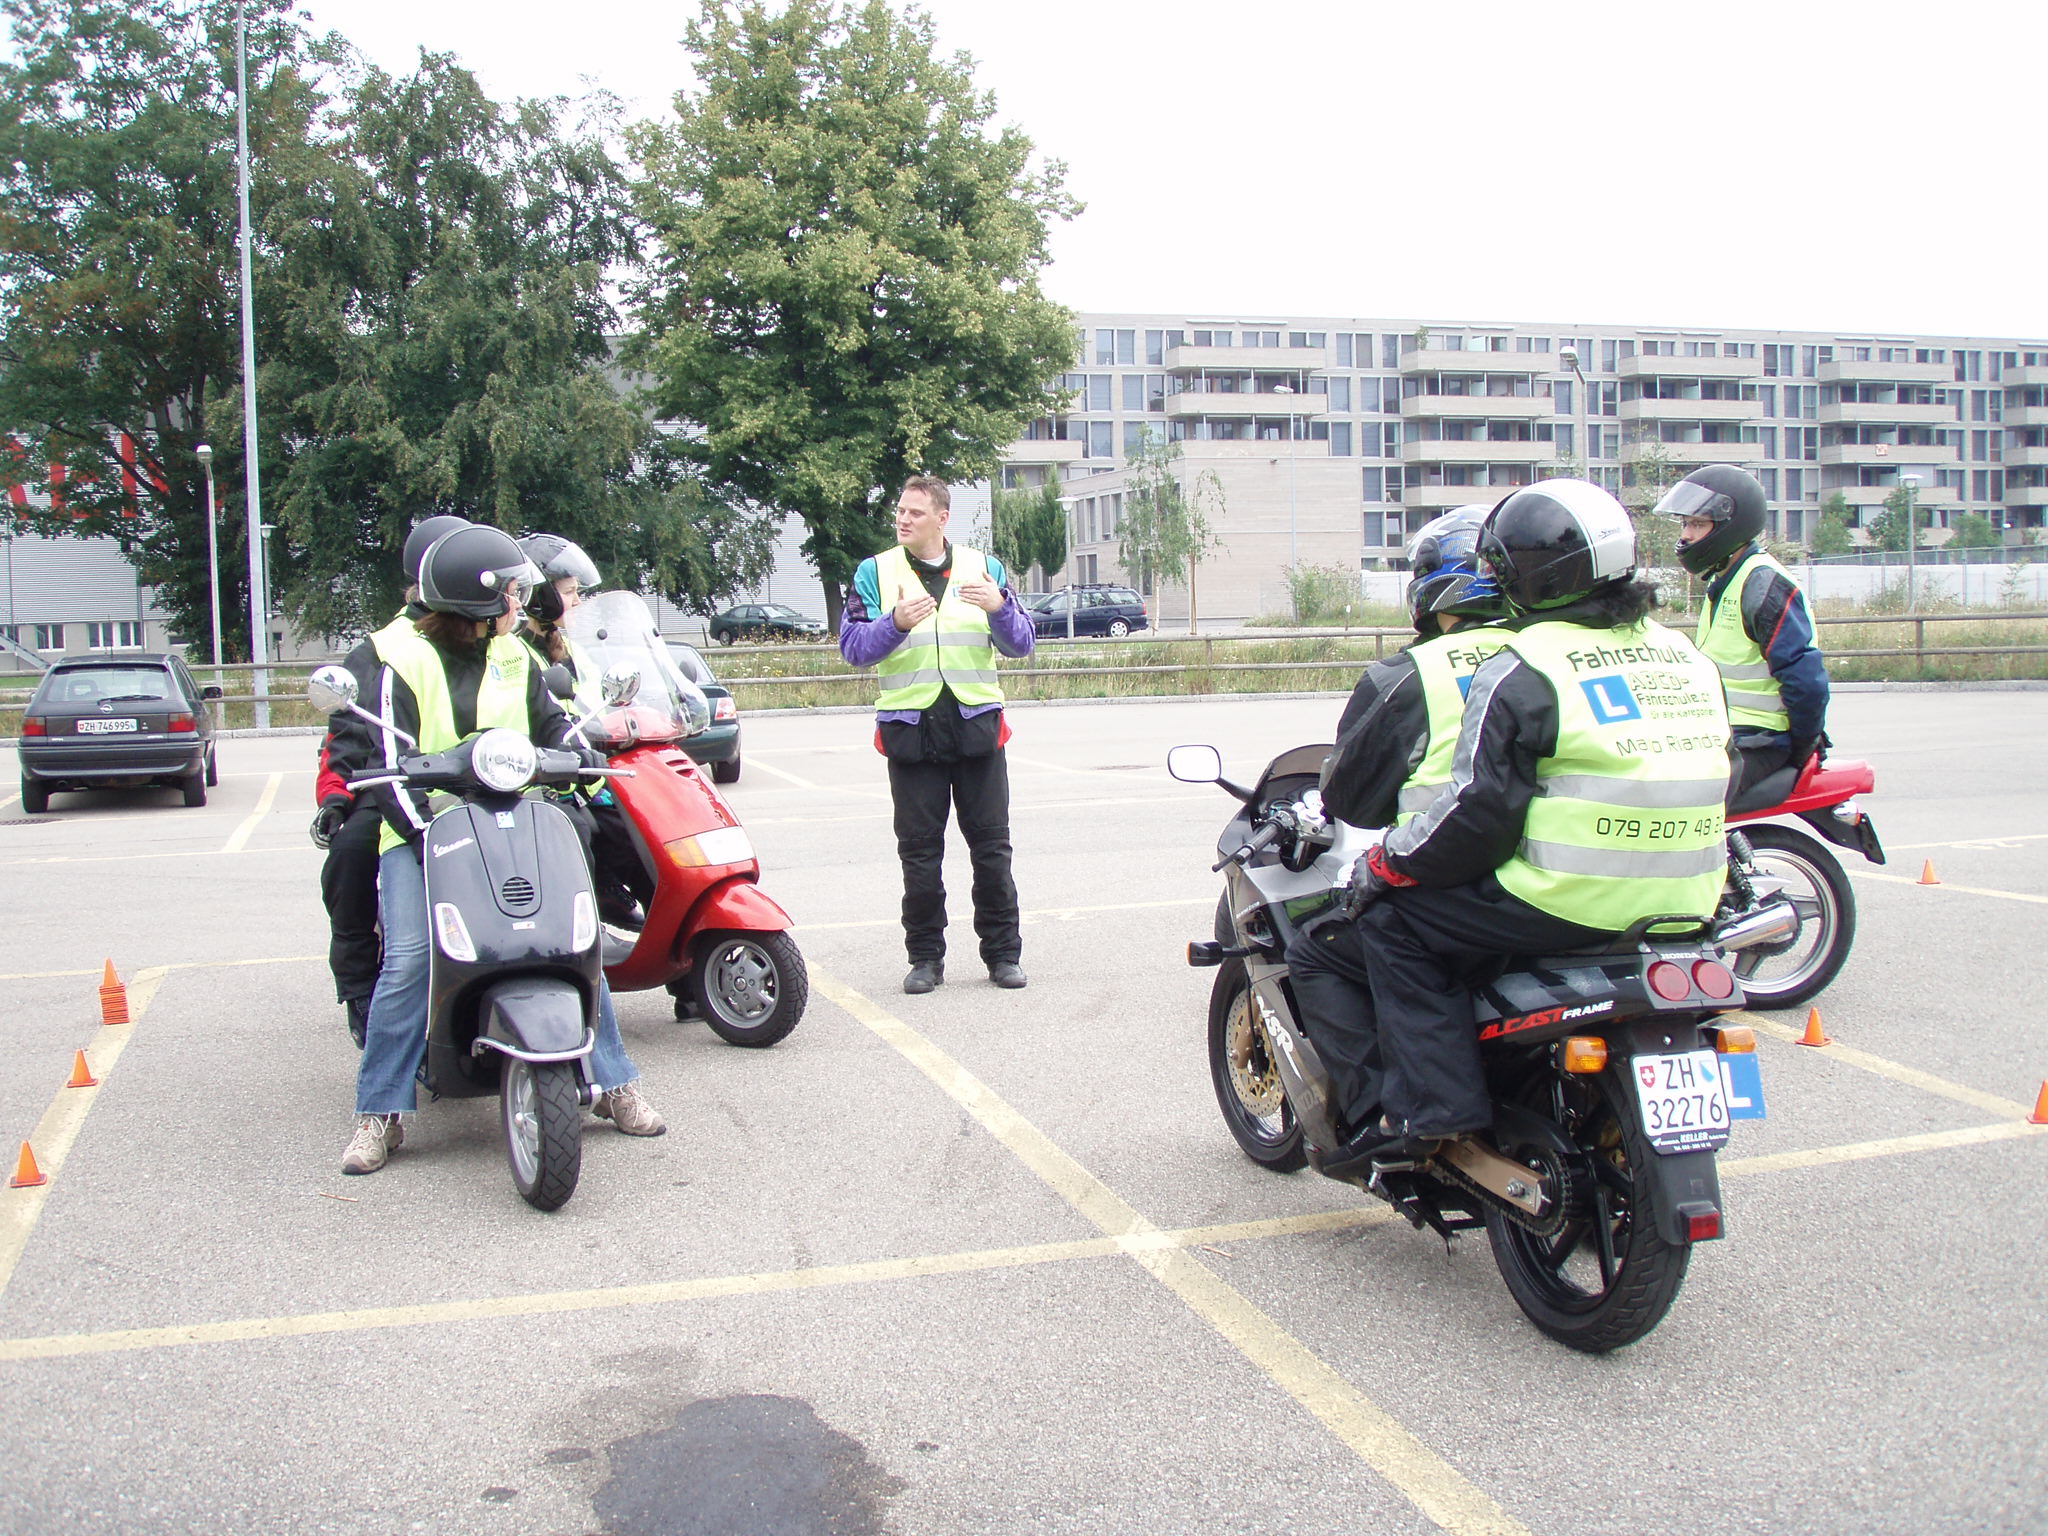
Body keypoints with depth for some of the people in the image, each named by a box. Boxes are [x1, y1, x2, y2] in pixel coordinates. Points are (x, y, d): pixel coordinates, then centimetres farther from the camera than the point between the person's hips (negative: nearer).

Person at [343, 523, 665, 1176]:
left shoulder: (514, 658, 14)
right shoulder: (404, 664, -2)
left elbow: (551, 720, 18)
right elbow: (391, 767, -8)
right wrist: (427, 834, -21)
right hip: (422, 834, -4)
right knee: (408, 963, -20)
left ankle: (613, 1081, 5)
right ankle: (379, 1113, -6)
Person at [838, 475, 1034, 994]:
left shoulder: (985, 567, 10)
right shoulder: (875, 572, 8)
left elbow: (1021, 644, 7)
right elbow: (852, 647, 0)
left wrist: (1001, 608, -13)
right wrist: (895, 624, -18)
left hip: (976, 723, 0)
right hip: (910, 726, 0)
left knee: (991, 846, 3)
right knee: (919, 851, 4)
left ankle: (1002, 952, 13)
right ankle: (925, 957, 13)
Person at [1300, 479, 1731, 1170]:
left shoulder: (1523, 670, -11)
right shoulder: (1688, 657, 12)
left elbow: (1478, 808, -14)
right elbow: (1708, 783, 20)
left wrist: (1383, 865, 0)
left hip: (1567, 902, -8)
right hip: (1687, 902, 8)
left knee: (1392, 920, 5)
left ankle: (1431, 1103, -4)